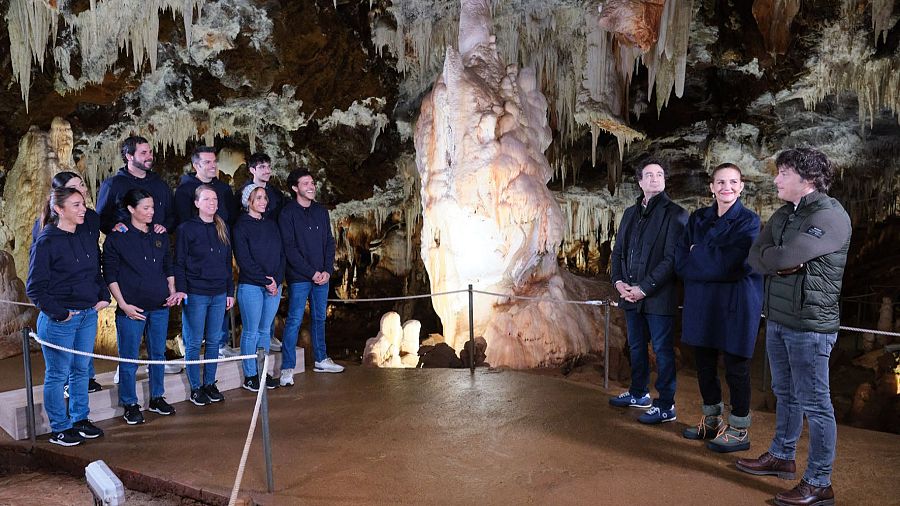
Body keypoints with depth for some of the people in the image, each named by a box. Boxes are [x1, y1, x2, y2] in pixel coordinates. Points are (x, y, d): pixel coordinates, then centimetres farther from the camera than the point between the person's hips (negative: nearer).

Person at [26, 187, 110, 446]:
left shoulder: (89, 235, 5)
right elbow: (34, 288, -9)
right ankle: (59, 428, 18)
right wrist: (59, 313, -12)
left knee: (81, 370, 16)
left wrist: (103, 296, 4)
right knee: (57, 374, 6)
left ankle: (80, 420, 29)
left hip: (88, 315, 6)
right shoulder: (46, 242, -11)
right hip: (59, 320, -6)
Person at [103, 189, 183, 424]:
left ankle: (157, 398, 27)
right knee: (129, 359, 3)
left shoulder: (160, 235, 10)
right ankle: (130, 405, 15)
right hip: (131, 308, -5)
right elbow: (110, 275, -4)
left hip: (160, 307, 5)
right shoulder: (117, 238, -4)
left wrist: (172, 291, 6)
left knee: (158, 354, 13)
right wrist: (123, 304, -10)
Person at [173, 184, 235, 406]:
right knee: (194, 343, 2)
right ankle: (196, 388, 12)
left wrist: (230, 292, 12)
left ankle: (210, 383, 21)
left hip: (219, 294, 5)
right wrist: (180, 289, -15)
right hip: (195, 294, -5)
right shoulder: (186, 229, -4)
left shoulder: (222, 228, 11)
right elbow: (179, 263, -5)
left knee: (214, 341, 10)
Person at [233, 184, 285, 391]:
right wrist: (265, 281, -14)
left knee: (265, 331, 10)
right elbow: (243, 259, -11)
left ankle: (263, 372, 18)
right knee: (251, 332, 0)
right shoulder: (241, 226, -4)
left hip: (274, 285, 5)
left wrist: (277, 280, -4)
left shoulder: (271, 224, 13)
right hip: (250, 286, -5)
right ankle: (250, 375, 8)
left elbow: (281, 255, 10)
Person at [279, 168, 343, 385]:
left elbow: (329, 242, 12)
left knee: (320, 318, 15)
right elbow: (289, 248, -12)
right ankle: (287, 368, -2)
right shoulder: (288, 213, -6)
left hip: (322, 276, 6)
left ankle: (321, 359, 28)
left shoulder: (321, 211, 11)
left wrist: (327, 270, -2)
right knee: (294, 321, -6)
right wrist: (312, 273, -14)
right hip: (299, 277, -6)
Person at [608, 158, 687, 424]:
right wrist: (618, 281, -1)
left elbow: (672, 259, -15)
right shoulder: (631, 213, 14)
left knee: (662, 350, 1)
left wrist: (644, 288, -17)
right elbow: (618, 251, 16)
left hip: (658, 297, -7)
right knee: (636, 346, 18)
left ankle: (666, 406, 11)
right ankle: (638, 393, 34)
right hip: (631, 295, 7)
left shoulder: (674, 214, -8)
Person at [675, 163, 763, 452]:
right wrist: (713, 262, -14)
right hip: (702, 302, 5)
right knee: (704, 363, 13)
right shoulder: (698, 219, 8)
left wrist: (697, 255, -7)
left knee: (735, 366, 3)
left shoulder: (749, 221, -6)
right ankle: (712, 420, 31)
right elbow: (680, 261, -1)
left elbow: (731, 263, -18)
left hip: (736, 303, -5)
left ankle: (739, 431, 17)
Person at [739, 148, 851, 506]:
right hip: (777, 319, 8)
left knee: (814, 402, -1)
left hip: (809, 324, -8)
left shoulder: (831, 217, -15)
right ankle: (781, 457, 35)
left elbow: (785, 256, -25)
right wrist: (782, 263, -14)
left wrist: (770, 256, -4)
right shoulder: (783, 215, 12)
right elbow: (755, 257, 3)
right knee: (785, 394, 20)